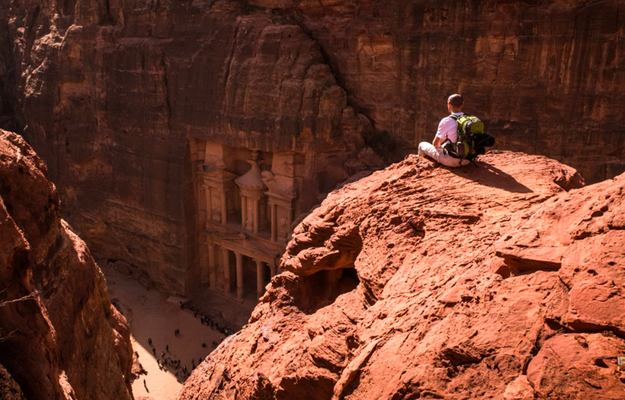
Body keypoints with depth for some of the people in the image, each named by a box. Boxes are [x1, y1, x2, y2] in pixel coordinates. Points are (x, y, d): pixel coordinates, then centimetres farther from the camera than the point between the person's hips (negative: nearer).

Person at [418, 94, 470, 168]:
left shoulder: (446, 121, -14)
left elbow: (435, 144, -4)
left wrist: (440, 146, 21)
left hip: (451, 161, -6)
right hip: (468, 160, 6)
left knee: (422, 145, 13)